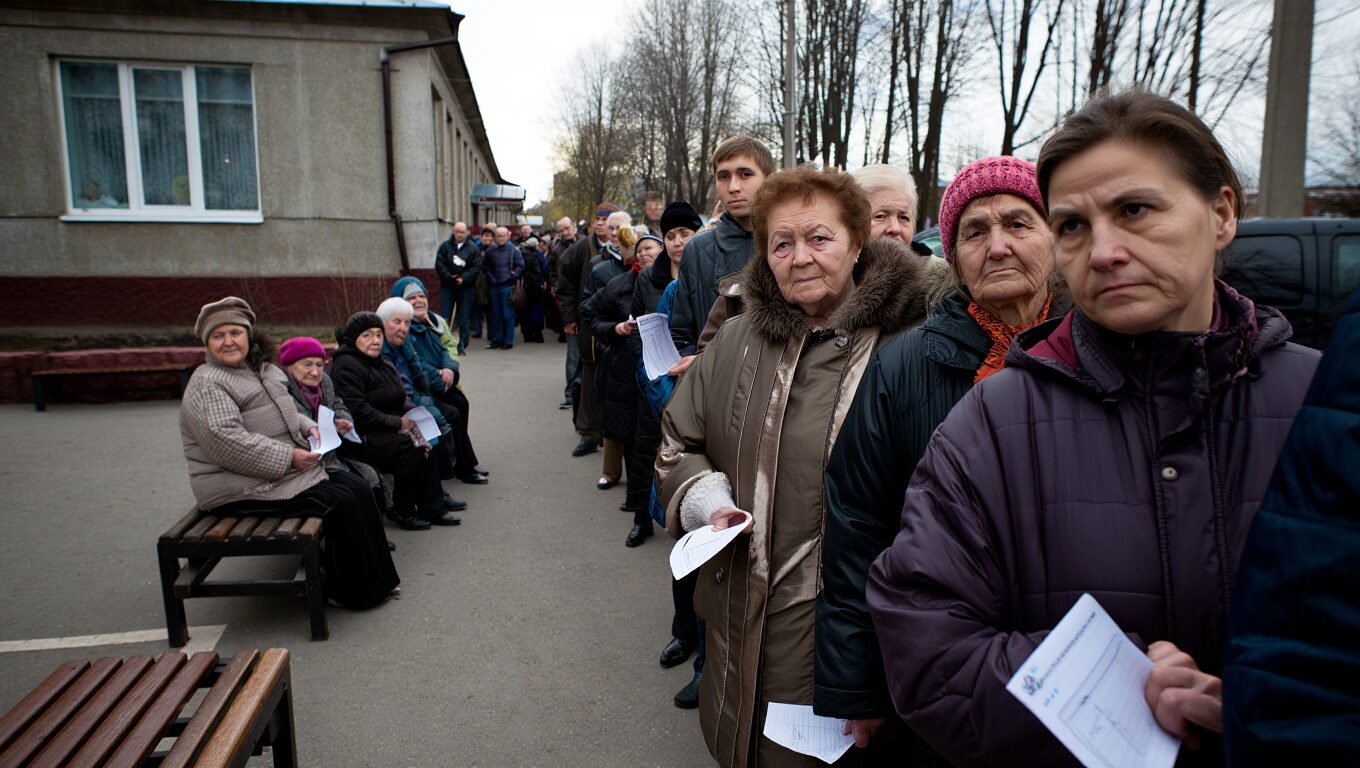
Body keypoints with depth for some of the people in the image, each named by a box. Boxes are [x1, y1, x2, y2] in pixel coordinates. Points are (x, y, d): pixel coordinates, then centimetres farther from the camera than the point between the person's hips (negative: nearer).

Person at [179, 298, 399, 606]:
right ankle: (353, 591, -6)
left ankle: (372, 578, 4)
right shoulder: (207, 384, -14)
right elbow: (225, 442, -26)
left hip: (288, 470, 9)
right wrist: (288, 458, -26)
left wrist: (307, 426, 3)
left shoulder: (260, 369, 14)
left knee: (357, 489, -2)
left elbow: (283, 416, 26)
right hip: (244, 490, -9)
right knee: (340, 503, -19)